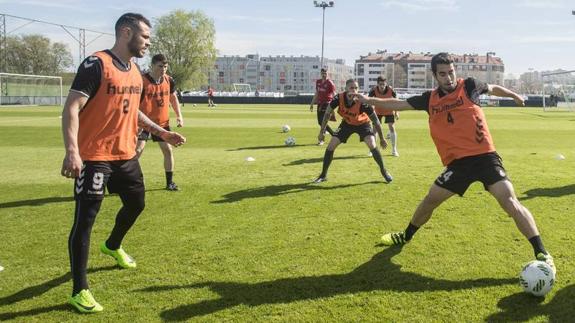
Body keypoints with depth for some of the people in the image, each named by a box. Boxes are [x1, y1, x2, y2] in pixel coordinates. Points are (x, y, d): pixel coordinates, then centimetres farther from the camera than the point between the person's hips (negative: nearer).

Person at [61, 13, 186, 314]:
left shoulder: (135, 71, 11)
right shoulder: (96, 64, -15)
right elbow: (71, 109, -19)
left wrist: (162, 133, 19)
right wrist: (72, 151, -31)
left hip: (126, 155, 9)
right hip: (94, 157, -8)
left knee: (136, 203, 21)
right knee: (85, 219, -4)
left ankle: (112, 246, 50)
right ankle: (79, 291, 6)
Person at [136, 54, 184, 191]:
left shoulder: (169, 80, -1)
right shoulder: (142, 81, -16)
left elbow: (173, 97, 15)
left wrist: (179, 115, 6)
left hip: (163, 122, 5)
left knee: (168, 150, 6)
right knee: (138, 150, -12)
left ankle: (169, 182, 19)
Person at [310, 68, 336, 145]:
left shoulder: (330, 83, -8)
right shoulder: (318, 82, 11)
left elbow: (334, 95, -11)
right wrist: (312, 104, 19)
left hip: (327, 103, -7)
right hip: (320, 103, 7)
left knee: (323, 121, -12)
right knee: (320, 122, 8)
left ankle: (321, 139, -4)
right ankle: (334, 135, 22)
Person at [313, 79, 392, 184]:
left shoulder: (362, 102, -35)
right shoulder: (339, 98, -30)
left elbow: (375, 121, -22)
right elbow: (327, 113, -11)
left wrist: (382, 139, -15)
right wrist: (322, 132, -8)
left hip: (363, 123, -2)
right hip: (347, 123, 2)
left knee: (372, 146, -21)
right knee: (330, 146, -6)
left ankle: (384, 171, 3)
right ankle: (323, 175, 10)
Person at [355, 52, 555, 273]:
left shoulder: (469, 86, -1)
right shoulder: (430, 99, 6)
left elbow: (492, 88, 19)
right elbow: (399, 104, 14)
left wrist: (514, 95, 34)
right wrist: (370, 100, 8)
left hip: (484, 156, -3)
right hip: (458, 162, 3)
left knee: (509, 201, -17)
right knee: (431, 199, 10)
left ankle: (542, 254, -11)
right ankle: (406, 236, 33)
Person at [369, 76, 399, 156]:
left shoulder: (391, 90, -25)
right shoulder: (374, 90, -26)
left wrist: (396, 112, -6)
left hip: (389, 111, 0)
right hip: (378, 111, 0)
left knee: (392, 128, -6)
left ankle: (394, 150, 5)